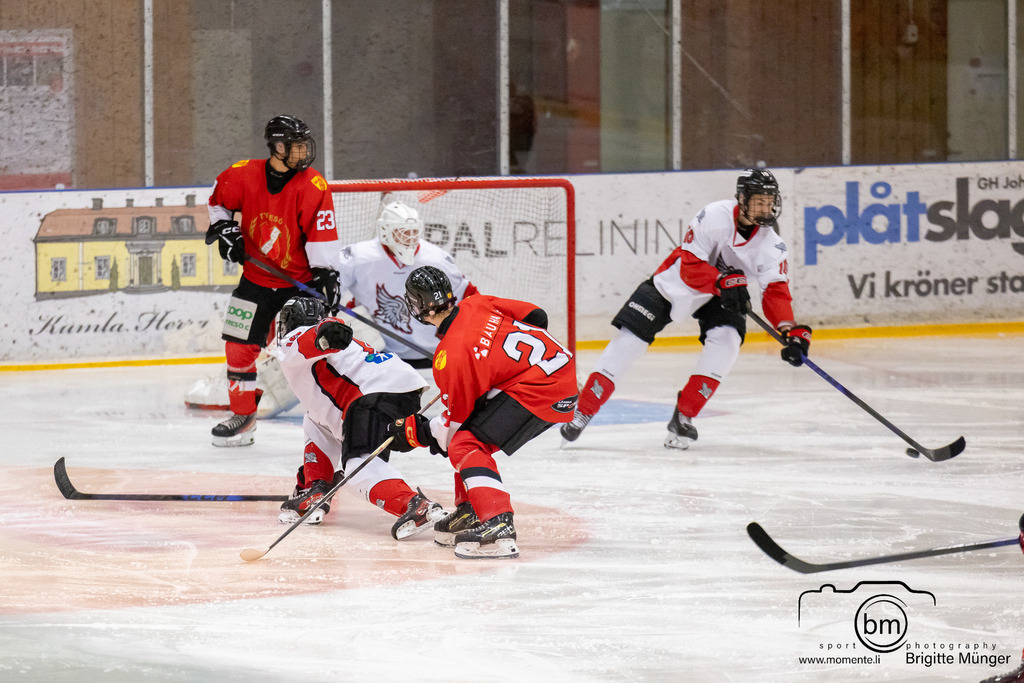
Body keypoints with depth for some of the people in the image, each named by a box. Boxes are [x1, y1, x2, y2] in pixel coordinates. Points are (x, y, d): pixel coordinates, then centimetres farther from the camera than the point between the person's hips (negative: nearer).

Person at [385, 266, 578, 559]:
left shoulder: (450, 356, -17)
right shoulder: (477, 304, 3)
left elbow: (457, 417, -7)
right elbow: (535, 316, 13)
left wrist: (416, 433, 8)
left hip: (539, 391, -10)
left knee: (465, 445, -12)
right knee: (469, 435, 20)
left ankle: (499, 528, -25)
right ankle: (469, 512, 27)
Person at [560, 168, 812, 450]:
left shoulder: (771, 244, -17)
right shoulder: (715, 217, -28)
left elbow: (776, 291, -18)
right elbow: (690, 265, -26)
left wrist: (792, 331, -32)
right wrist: (721, 282, -39)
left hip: (726, 294, 3)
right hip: (675, 282, -3)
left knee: (726, 339, -24)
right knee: (630, 338, -10)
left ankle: (684, 416, -11)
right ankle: (582, 412, -2)